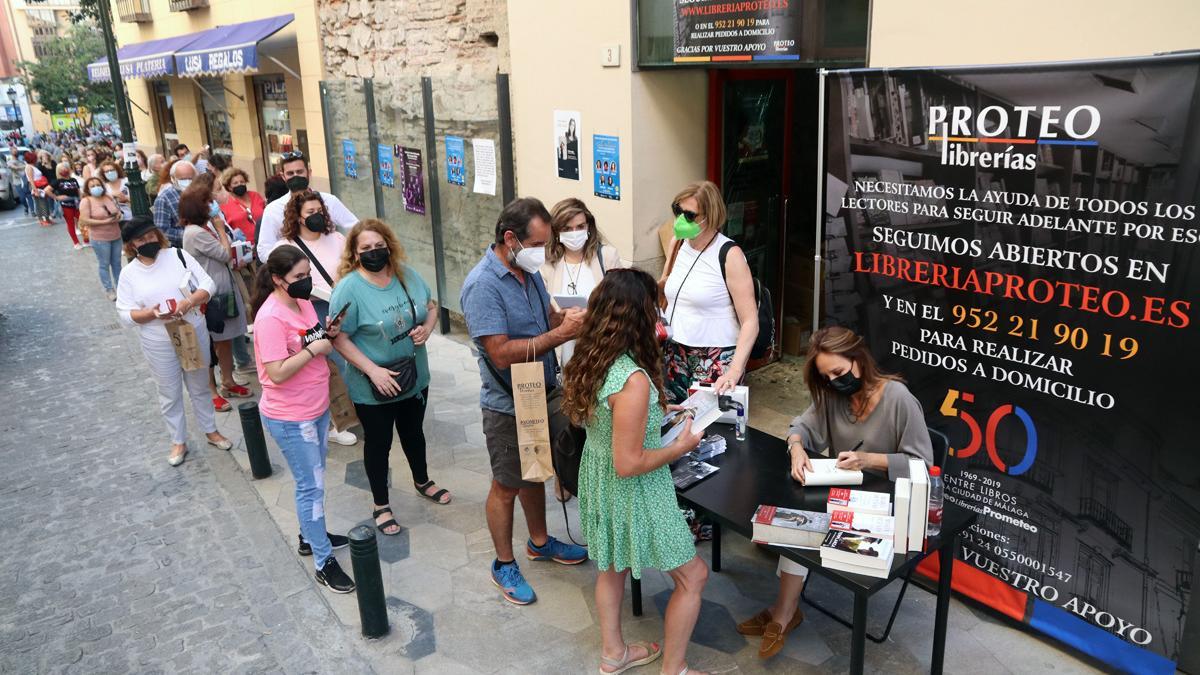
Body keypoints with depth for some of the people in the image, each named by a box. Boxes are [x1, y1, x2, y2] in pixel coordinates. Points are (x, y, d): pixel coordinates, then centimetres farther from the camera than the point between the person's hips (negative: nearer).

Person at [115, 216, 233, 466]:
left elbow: (207, 285, -6)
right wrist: (151, 313, -24)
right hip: (159, 345, 0)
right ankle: (178, 442, 29)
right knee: (170, 394, 12)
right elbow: (125, 314, -6)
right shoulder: (129, 274, -5)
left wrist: (188, 302, -24)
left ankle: (211, 431, 36)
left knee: (200, 387, 18)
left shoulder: (179, 255, -5)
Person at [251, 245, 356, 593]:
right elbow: (278, 373, -28)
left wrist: (328, 335, -5)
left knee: (312, 480, 23)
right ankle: (324, 563, 13)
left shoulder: (302, 302, 2)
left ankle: (311, 536, 42)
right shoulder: (271, 318, -24)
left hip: (316, 408, 9)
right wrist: (314, 349, -24)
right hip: (290, 418, -9)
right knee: (312, 487, 1)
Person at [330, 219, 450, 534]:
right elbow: (339, 338, -19)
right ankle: (381, 505, 33)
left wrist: (427, 328, -13)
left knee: (413, 433, 25)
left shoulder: (407, 274, -5)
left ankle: (423, 482, 50)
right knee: (378, 443, 13)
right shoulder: (349, 288, -20)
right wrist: (373, 371, -25)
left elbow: (431, 307, 9)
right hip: (373, 388, -5)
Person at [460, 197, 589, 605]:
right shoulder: (483, 285, -26)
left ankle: (539, 542, 44)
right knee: (507, 485, 9)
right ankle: (504, 564, 28)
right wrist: (562, 333, -31)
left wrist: (568, 317, -10)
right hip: (508, 406, -8)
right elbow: (502, 354, -31)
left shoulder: (529, 270, 0)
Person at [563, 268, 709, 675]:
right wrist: (681, 447, -14)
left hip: (598, 480, 9)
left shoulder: (589, 361, -7)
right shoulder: (633, 379, -33)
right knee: (693, 577, 13)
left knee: (612, 565, 27)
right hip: (633, 493, -8)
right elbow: (629, 464, -29)